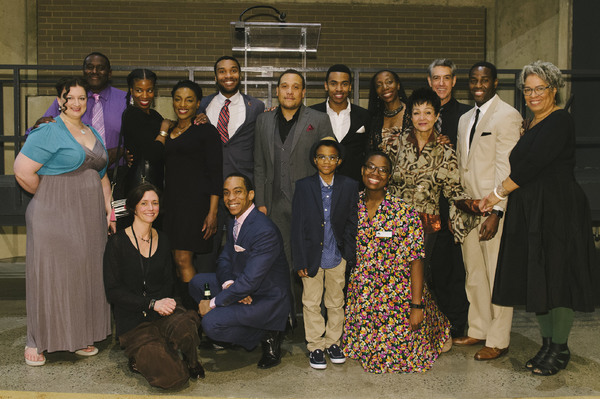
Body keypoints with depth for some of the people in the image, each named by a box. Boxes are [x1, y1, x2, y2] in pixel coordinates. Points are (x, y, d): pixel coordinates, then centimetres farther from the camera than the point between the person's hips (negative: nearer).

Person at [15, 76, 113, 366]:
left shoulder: (93, 134, 16)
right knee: (50, 274, -1)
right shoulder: (48, 131, -9)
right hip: (54, 217, -7)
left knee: (85, 274, 10)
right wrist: (48, 197, -4)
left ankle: (80, 337, 22)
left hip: (89, 218, 7)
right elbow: (23, 170, -15)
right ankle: (37, 342, 12)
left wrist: (109, 209, 13)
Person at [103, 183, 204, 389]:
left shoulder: (162, 241, 11)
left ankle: (191, 362, -2)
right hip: (132, 321, -3)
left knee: (185, 324, -36)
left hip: (162, 313, 4)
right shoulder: (117, 243, -5)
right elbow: (113, 291, -7)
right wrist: (152, 303, -17)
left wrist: (166, 301, -9)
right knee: (172, 377, -23)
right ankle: (141, 358, 10)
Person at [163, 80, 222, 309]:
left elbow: (216, 174, -7)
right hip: (171, 202, 6)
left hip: (195, 201, -6)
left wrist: (212, 213, -13)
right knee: (177, 261, 4)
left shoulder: (206, 131, -1)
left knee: (183, 259, -13)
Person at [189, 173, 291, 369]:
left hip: (267, 299, -9)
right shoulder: (234, 222, 4)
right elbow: (224, 260, 9)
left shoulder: (265, 231, -26)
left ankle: (267, 335, -3)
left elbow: (250, 282, -28)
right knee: (198, 282, 1)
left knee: (211, 323, -23)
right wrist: (229, 285, -15)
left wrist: (213, 303, -19)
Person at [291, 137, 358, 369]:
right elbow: (297, 226, -4)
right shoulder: (303, 186, -4)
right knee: (311, 303, 8)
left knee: (336, 302, 14)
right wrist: (299, 261, -8)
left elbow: (352, 223, 3)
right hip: (312, 255, -1)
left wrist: (350, 255, -2)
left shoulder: (349, 187, -1)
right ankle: (315, 346, 21)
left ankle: (333, 342, 30)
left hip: (337, 256, 1)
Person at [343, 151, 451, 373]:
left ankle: (437, 328, 29)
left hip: (398, 296, -4)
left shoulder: (405, 213, -13)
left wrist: (417, 306, -17)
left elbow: (415, 262, -13)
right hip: (361, 295, 4)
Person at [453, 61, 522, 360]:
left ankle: (498, 341, 13)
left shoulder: (507, 116, -9)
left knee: (498, 276, 2)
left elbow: (506, 169, -15)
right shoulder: (465, 119, 16)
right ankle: (478, 330, 30)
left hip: (493, 211, -7)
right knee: (474, 275, 15)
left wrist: (496, 212, -21)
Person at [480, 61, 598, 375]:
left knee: (556, 276, -2)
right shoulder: (531, 124, 16)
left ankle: (560, 349, 12)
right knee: (535, 278, 11)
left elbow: (532, 164, -18)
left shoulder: (559, 121, -11)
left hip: (558, 209, -9)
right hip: (529, 210, 9)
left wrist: (499, 192, -12)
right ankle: (547, 344, 24)